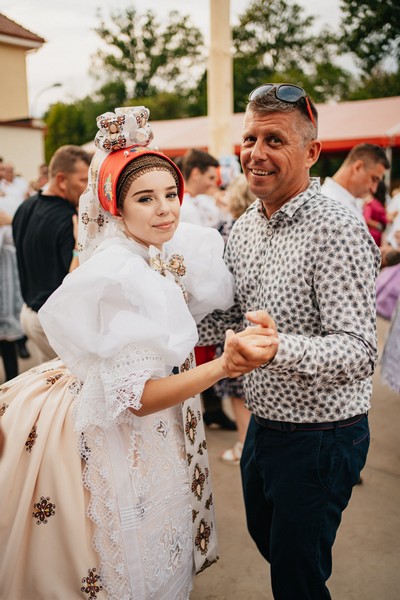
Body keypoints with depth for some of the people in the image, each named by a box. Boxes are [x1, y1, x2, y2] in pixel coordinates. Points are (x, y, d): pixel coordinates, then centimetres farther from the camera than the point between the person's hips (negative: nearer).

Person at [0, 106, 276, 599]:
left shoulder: (164, 253, -1)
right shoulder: (116, 275, -25)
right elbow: (134, 398, -29)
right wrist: (223, 366, -40)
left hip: (157, 437, 8)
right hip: (118, 442, -8)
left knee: (167, 558, 24)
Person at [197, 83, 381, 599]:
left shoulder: (337, 230, -23)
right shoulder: (243, 228, 2)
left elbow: (359, 352, -30)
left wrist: (278, 347, -47)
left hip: (321, 437, -7)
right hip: (263, 423, 8)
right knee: (266, 537, 29)